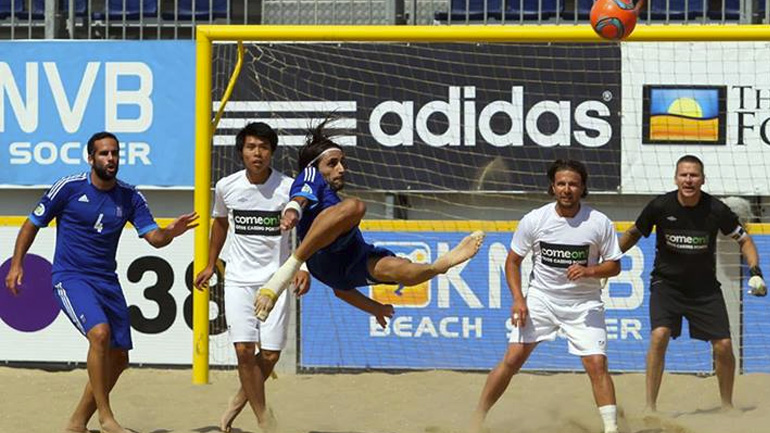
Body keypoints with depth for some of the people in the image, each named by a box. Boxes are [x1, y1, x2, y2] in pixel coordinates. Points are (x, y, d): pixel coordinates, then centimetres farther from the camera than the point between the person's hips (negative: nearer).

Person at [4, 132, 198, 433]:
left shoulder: (130, 197, 2)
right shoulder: (69, 188, -8)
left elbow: (153, 237, -3)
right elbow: (33, 223, 2)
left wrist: (170, 233, -25)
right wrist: (16, 263, -4)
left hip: (107, 281, 6)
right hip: (70, 278, -6)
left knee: (118, 358, 5)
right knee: (100, 332, -29)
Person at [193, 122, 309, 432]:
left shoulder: (287, 188, -11)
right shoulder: (226, 187, -3)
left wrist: (304, 267, -17)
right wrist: (210, 264, 21)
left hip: (275, 279, -1)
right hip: (238, 278, 1)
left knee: (270, 354, -2)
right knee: (244, 349, -12)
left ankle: (239, 401, 25)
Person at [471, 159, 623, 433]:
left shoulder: (599, 223, -9)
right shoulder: (534, 220, -7)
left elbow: (614, 266, -1)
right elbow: (513, 260, 3)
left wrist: (588, 271, -21)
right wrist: (518, 299, -9)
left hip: (584, 304, 0)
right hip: (540, 298, 0)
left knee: (596, 364, -12)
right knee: (513, 358, -6)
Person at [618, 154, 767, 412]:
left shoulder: (716, 210, -13)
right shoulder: (660, 207, -14)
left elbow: (743, 239, 2)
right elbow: (634, 234, 5)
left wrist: (755, 272, -12)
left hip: (705, 287, 1)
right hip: (666, 282, -1)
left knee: (724, 346, -4)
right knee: (659, 335, -23)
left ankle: (727, 405, 20)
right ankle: (650, 408, -16)